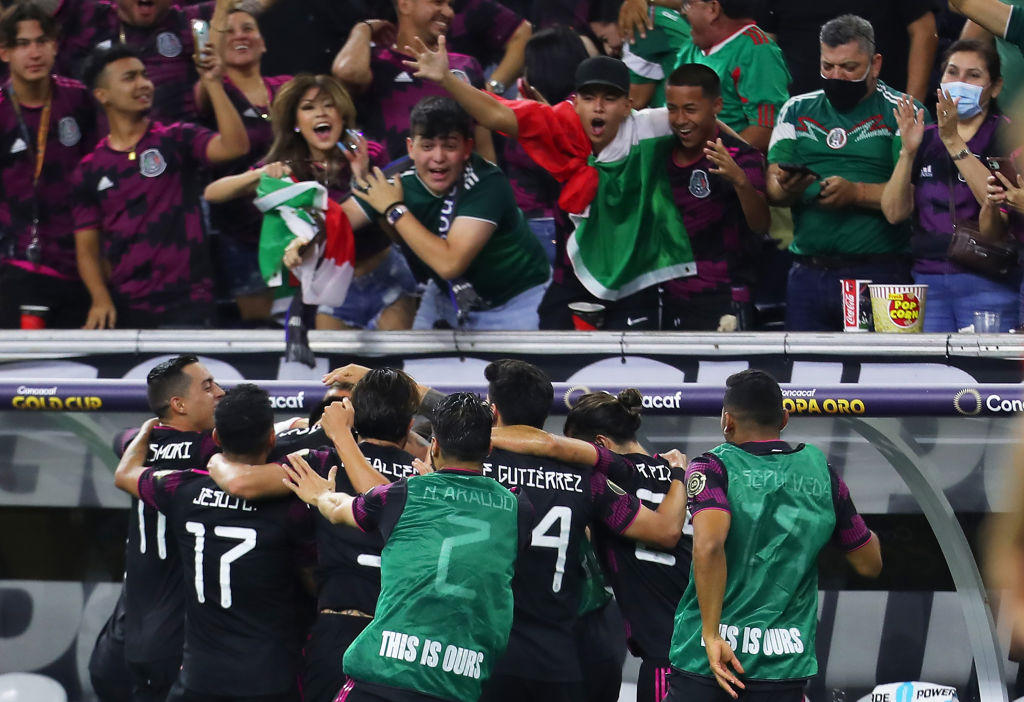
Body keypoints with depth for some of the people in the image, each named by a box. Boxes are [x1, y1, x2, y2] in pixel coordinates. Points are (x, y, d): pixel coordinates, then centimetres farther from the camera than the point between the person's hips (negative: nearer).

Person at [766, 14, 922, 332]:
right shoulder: (796, 111, 15)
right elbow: (772, 188, 9)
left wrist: (856, 193, -20)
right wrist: (787, 189, -14)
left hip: (879, 273, -4)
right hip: (808, 274, 4)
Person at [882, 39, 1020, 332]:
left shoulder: (1003, 135, 1)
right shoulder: (925, 140, 15)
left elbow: (1000, 203, -17)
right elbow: (894, 212, 5)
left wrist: (954, 142, -19)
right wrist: (908, 152, -8)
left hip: (985, 283, -4)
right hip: (928, 280, 4)